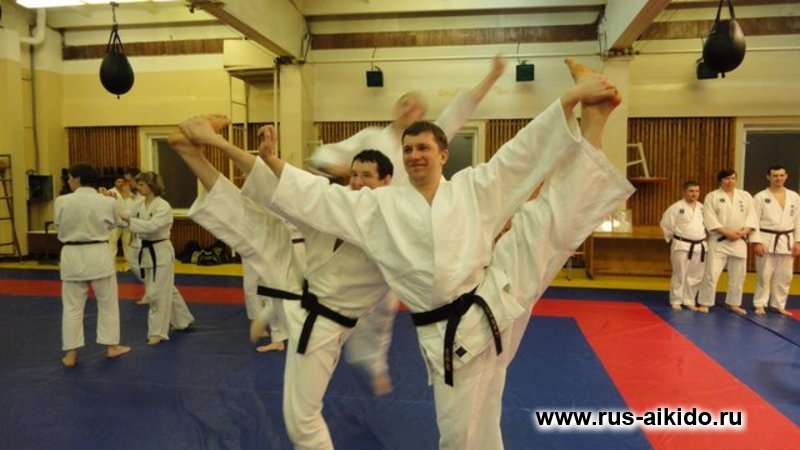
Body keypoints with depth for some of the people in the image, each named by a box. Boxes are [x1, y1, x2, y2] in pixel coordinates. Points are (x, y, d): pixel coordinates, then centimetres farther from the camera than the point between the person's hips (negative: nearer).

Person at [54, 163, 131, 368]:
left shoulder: (62, 201, -8)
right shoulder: (108, 202, -8)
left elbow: (59, 226, 7)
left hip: (72, 256, 1)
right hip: (99, 255, -1)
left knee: (72, 306, 11)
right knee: (108, 303, 14)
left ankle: (71, 354, 17)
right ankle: (112, 346, 23)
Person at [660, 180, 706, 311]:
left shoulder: (702, 208, 8)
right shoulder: (676, 207, -9)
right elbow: (666, 224, -5)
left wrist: (702, 239, 12)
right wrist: (671, 239, 1)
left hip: (699, 247, 5)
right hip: (682, 246, -5)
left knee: (696, 276, 9)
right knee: (679, 275, -2)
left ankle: (689, 301, 22)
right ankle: (676, 301, 10)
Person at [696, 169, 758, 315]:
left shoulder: (745, 196, 8)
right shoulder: (712, 196, -3)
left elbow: (752, 216, 3)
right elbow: (709, 219, -12)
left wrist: (743, 232, -13)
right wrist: (727, 232, -19)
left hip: (739, 242, 4)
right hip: (718, 241, -4)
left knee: (738, 275, 11)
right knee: (711, 273, -6)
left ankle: (733, 303, 26)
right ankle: (705, 303, 4)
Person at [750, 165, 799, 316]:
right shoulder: (760, 197, -5)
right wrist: (756, 242, -13)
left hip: (787, 241, 4)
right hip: (767, 240, -4)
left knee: (784, 276, 10)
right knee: (764, 275, 1)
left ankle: (779, 305, 23)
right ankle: (760, 304, 13)